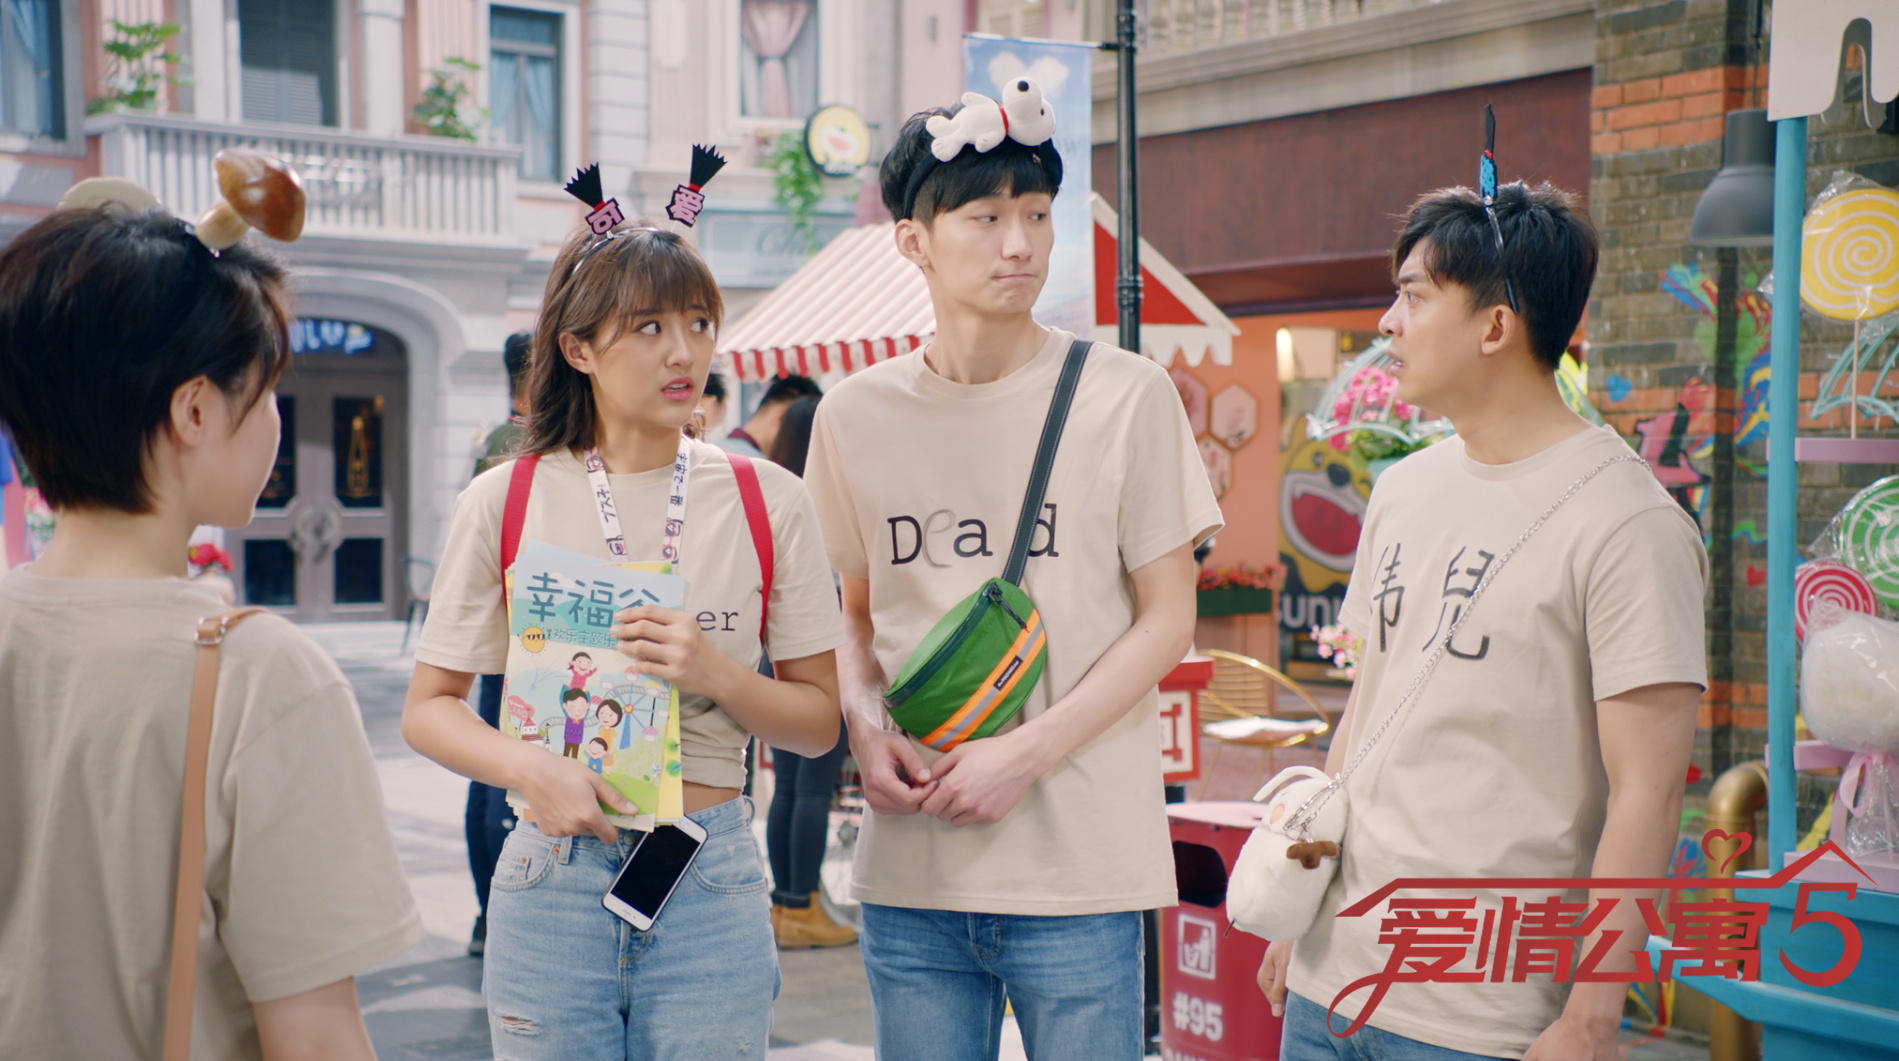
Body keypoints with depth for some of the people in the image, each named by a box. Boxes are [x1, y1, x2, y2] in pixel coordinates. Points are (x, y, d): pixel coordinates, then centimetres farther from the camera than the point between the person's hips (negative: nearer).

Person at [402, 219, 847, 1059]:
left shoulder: (768, 503, 1)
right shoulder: (504, 502, -1)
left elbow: (819, 720, 4)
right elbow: (428, 709, 3)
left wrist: (716, 674, -15)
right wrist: (527, 767, -16)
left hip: (712, 883, 1)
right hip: (554, 880, 0)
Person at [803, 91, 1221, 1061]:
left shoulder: (1125, 396, -3)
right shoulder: (855, 414, 6)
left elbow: (1167, 619, -2)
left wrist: (1025, 752, -12)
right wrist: (865, 728, -5)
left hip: (1079, 866, -2)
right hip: (909, 863, 3)